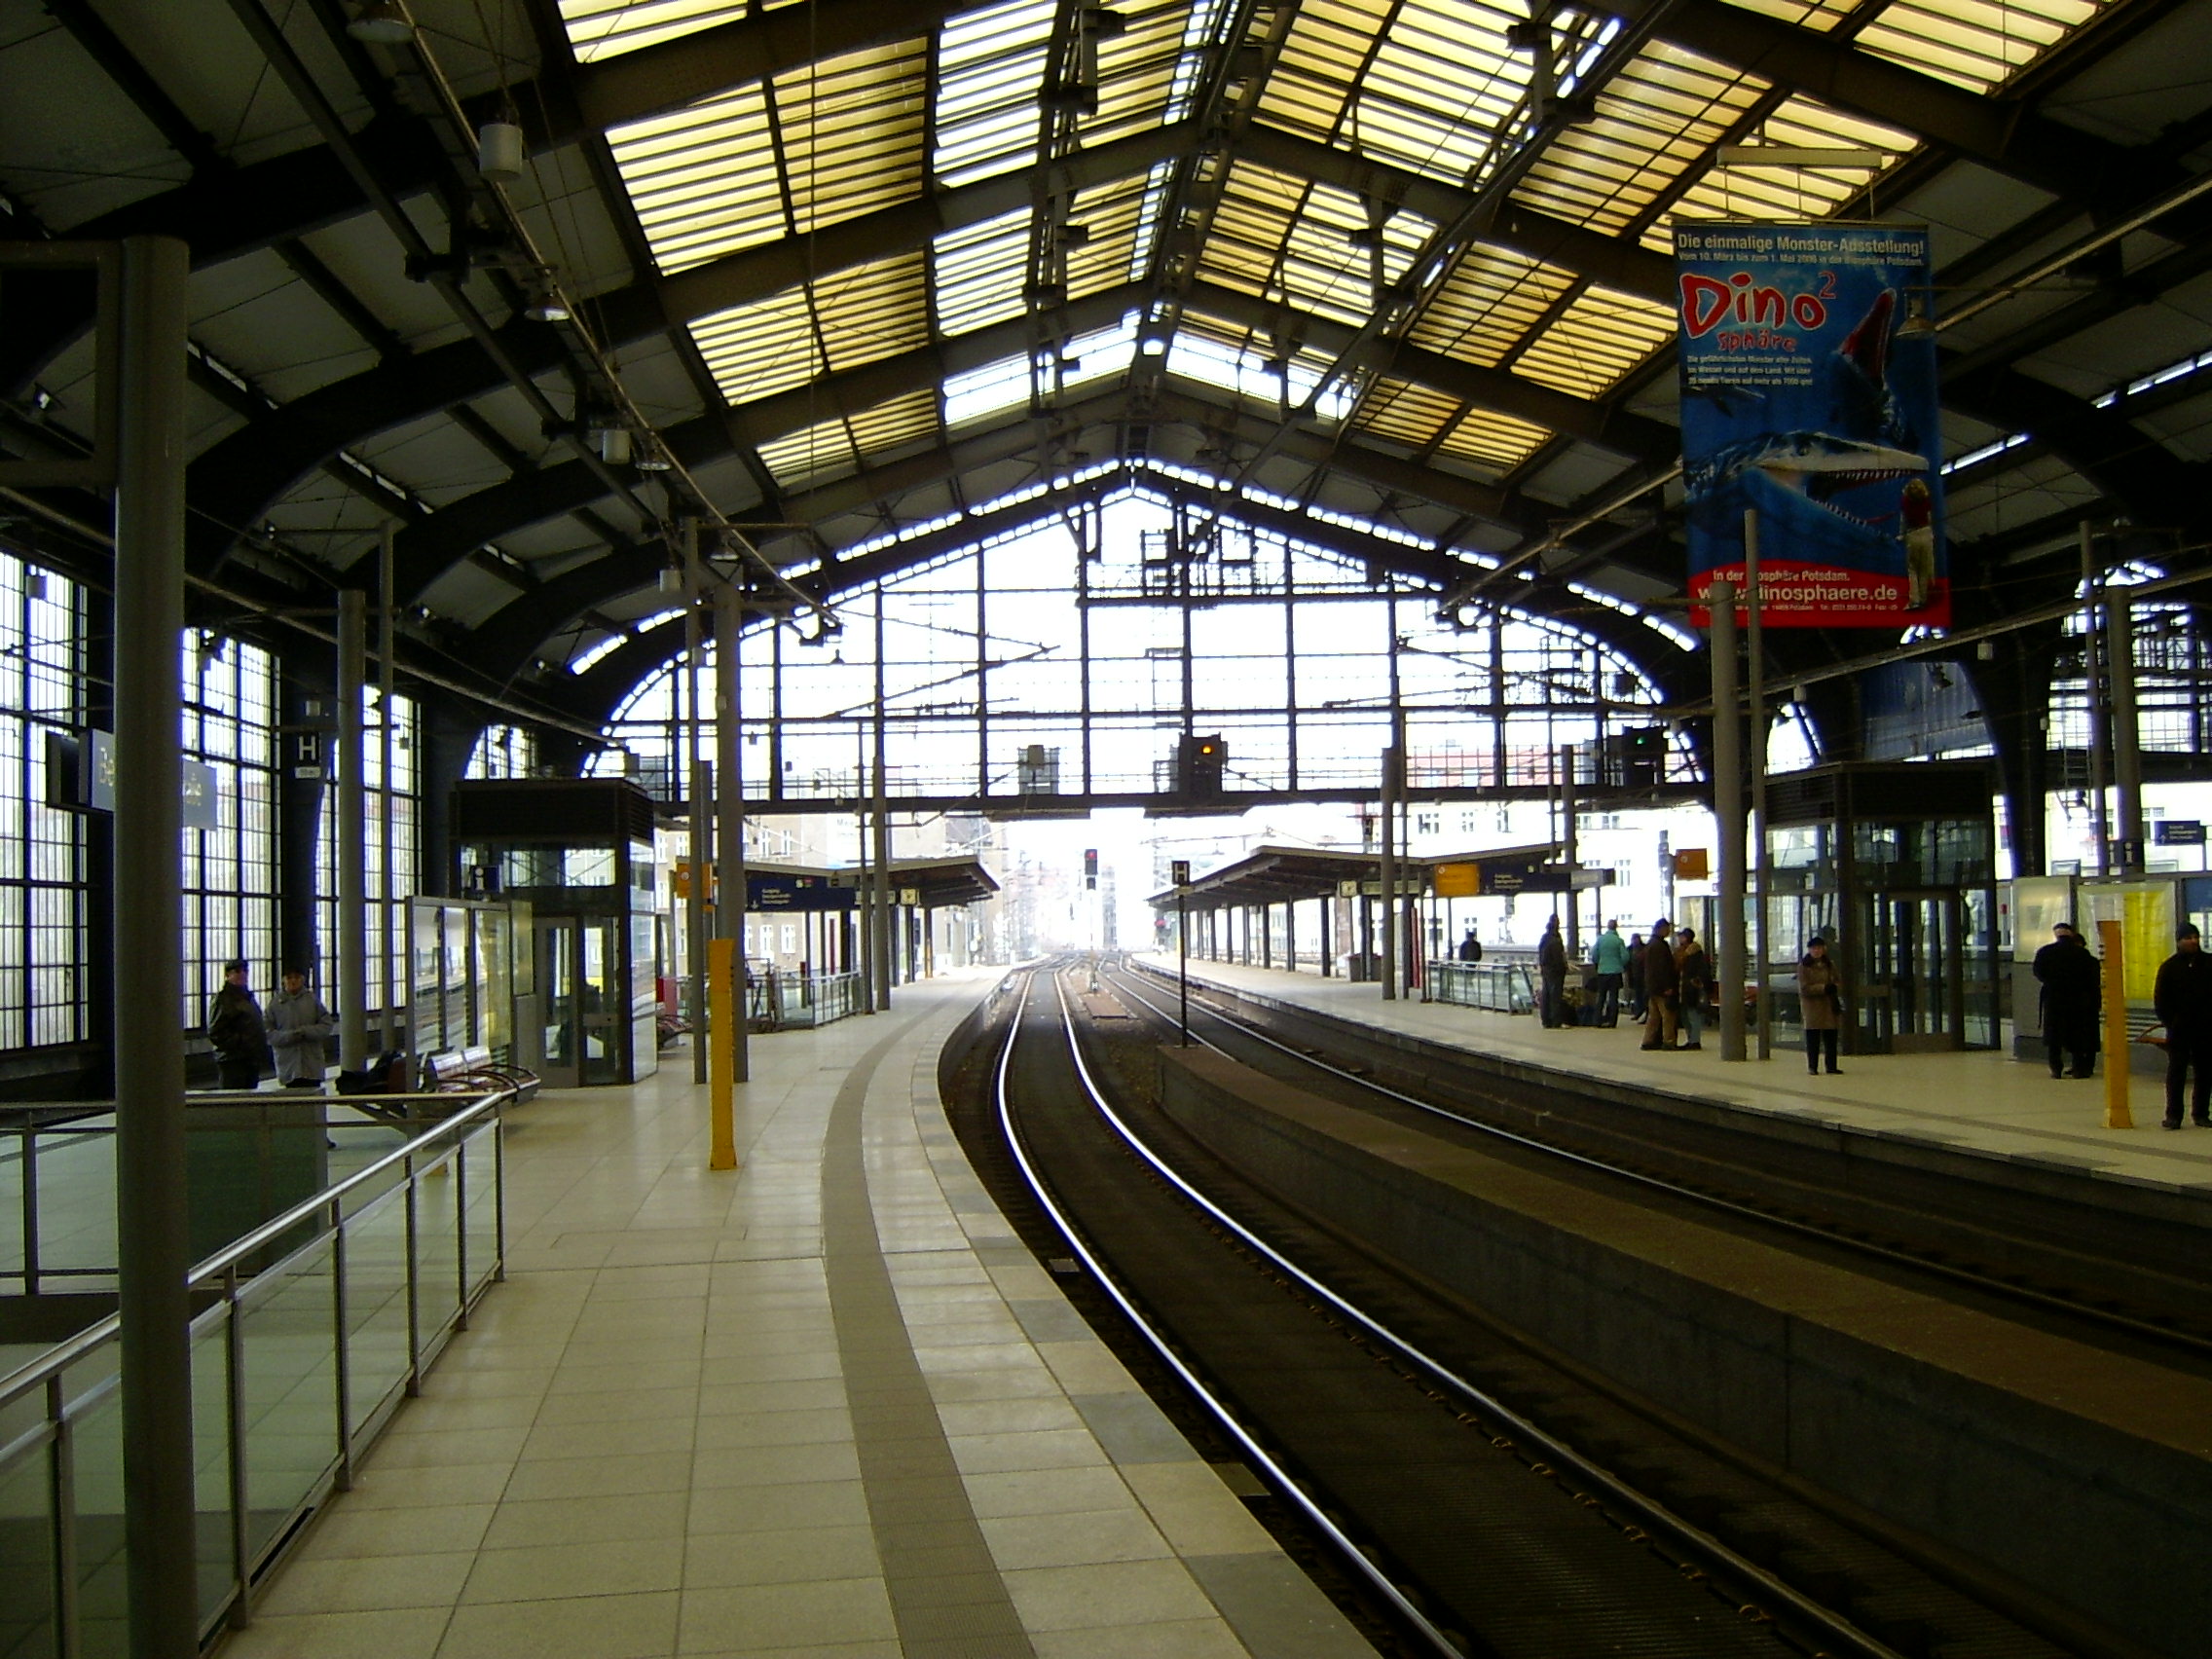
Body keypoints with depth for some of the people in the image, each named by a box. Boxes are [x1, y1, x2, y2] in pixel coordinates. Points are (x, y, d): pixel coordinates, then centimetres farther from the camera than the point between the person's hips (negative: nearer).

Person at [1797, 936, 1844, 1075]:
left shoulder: (1829, 964, 11)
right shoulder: (1803, 966, -4)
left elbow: (1839, 981, 12)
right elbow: (1804, 988, -11)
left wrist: (1834, 987, -11)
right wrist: (1824, 988, -19)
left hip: (1829, 1005, 4)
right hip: (1812, 1005, -4)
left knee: (1831, 1037, 6)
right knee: (1813, 1038, -3)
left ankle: (1831, 1066, 12)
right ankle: (1812, 1067, 3)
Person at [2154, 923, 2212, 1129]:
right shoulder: (2169, 967, 1)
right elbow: (2159, 997, 2)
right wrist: (2169, 1021, -6)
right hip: (2179, 1030, -2)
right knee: (2176, 1072, -1)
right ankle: (2173, 1115, 2)